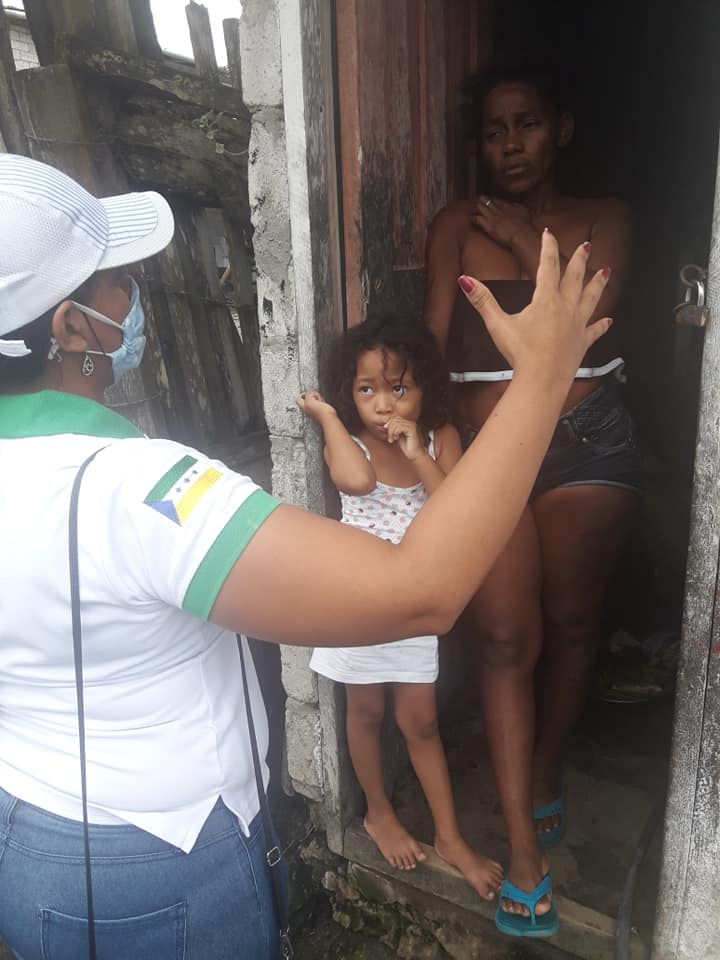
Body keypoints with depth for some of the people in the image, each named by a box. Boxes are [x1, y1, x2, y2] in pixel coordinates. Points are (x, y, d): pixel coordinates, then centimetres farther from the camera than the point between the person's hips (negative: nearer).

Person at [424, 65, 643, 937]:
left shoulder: (601, 219, 8)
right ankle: (524, 848, 7)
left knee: (571, 624, 13)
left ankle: (546, 770, 38)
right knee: (505, 638, -3)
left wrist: (528, 243, -6)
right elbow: (434, 345, 4)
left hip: (586, 444, 1)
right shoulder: (456, 226, 8)